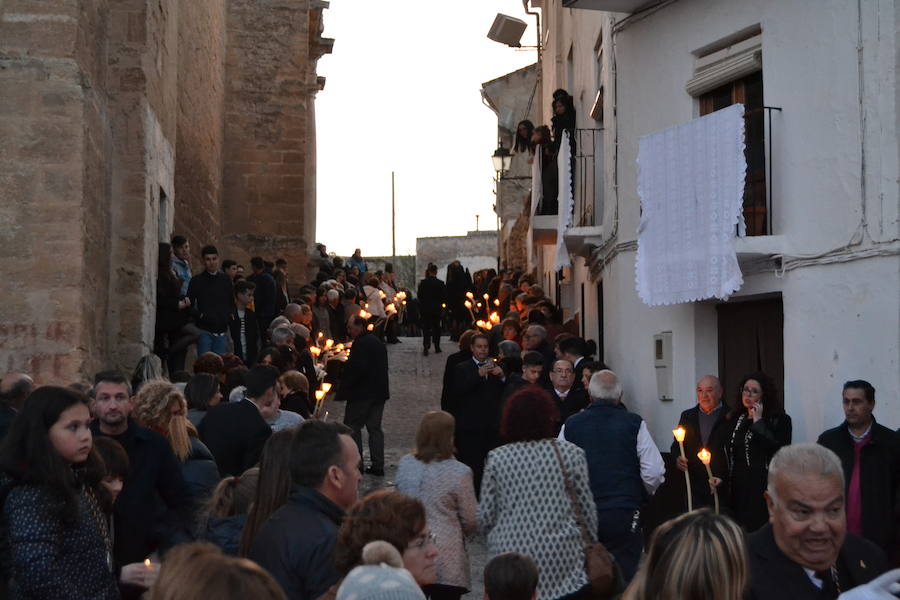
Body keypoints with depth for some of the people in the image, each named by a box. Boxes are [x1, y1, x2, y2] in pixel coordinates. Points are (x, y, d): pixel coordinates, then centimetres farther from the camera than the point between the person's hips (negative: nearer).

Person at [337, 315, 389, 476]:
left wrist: (344, 386, -14)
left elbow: (358, 368, -24)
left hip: (362, 393, -9)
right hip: (379, 392, 9)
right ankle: (378, 465, 12)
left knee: (353, 427, 1)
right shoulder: (378, 342, 14)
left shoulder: (360, 343, -15)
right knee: (375, 427, 12)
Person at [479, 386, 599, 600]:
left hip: (510, 553, 1)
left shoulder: (497, 458, 1)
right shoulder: (571, 454, -1)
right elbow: (587, 508, 4)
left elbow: (485, 516, 2)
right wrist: (592, 543, 18)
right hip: (560, 558, -1)